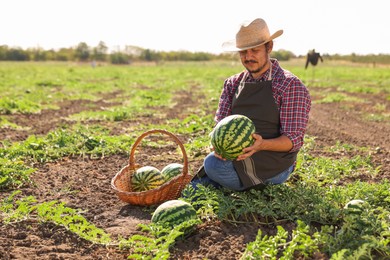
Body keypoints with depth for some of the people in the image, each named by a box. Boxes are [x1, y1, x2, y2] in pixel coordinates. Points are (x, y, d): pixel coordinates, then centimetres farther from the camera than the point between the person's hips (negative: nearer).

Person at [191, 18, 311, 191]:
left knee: (212, 164, -27)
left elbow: (294, 140, -12)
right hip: (236, 156, 6)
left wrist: (262, 144, -31)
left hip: (272, 164, -5)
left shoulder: (290, 85, -7)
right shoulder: (232, 84, 10)